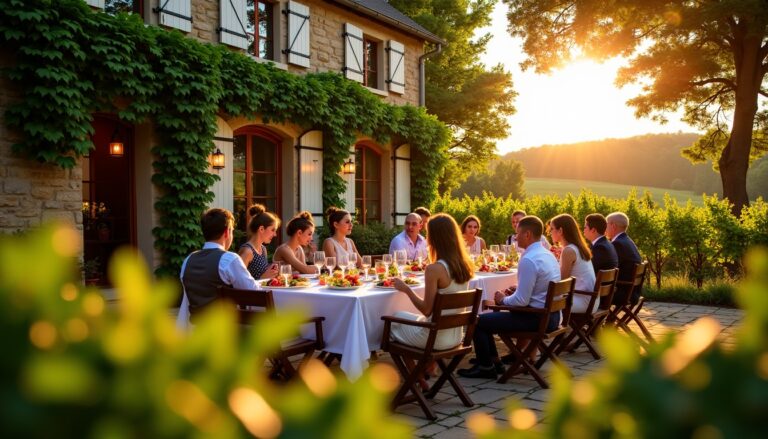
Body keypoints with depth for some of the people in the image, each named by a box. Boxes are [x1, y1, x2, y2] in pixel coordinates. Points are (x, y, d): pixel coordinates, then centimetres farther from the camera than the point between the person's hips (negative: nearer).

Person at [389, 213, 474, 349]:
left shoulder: (434, 269, -24)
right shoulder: (465, 265, -3)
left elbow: (427, 310, -19)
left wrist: (406, 289, -7)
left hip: (436, 339, -7)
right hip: (456, 336, 7)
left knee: (396, 318, 22)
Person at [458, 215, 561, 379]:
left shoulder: (528, 260, -22)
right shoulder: (548, 254, 8)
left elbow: (522, 301, -23)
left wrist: (503, 299, -5)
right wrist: (518, 289, 12)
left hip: (537, 318, -10)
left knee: (479, 322, -3)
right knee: (492, 316, 23)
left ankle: (485, 367, 14)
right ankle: (493, 361, 29)